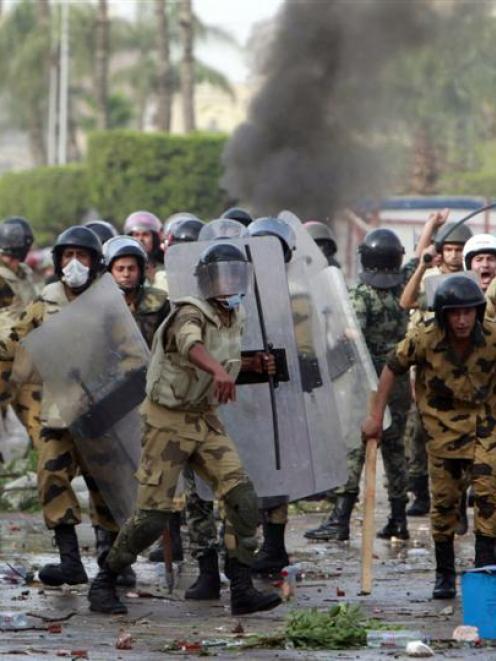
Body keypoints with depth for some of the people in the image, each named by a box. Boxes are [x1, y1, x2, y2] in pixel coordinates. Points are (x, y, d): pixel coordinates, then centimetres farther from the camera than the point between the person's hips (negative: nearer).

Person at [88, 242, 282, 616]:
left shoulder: (235, 319, 5)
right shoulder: (191, 314, -20)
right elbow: (190, 344, -45)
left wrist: (254, 365, 4)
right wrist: (219, 370, -66)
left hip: (205, 420, 7)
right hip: (168, 420, -7)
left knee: (242, 498, -9)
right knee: (153, 515, -5)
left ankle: (242, 590, -6)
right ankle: (105, 583, 14)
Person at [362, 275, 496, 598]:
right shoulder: (425, 338, -19)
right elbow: (392, 369, -4)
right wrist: (376, 417, -2)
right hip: (442, 422, 0)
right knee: (444, 498, 4)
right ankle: (445, 575, 16)